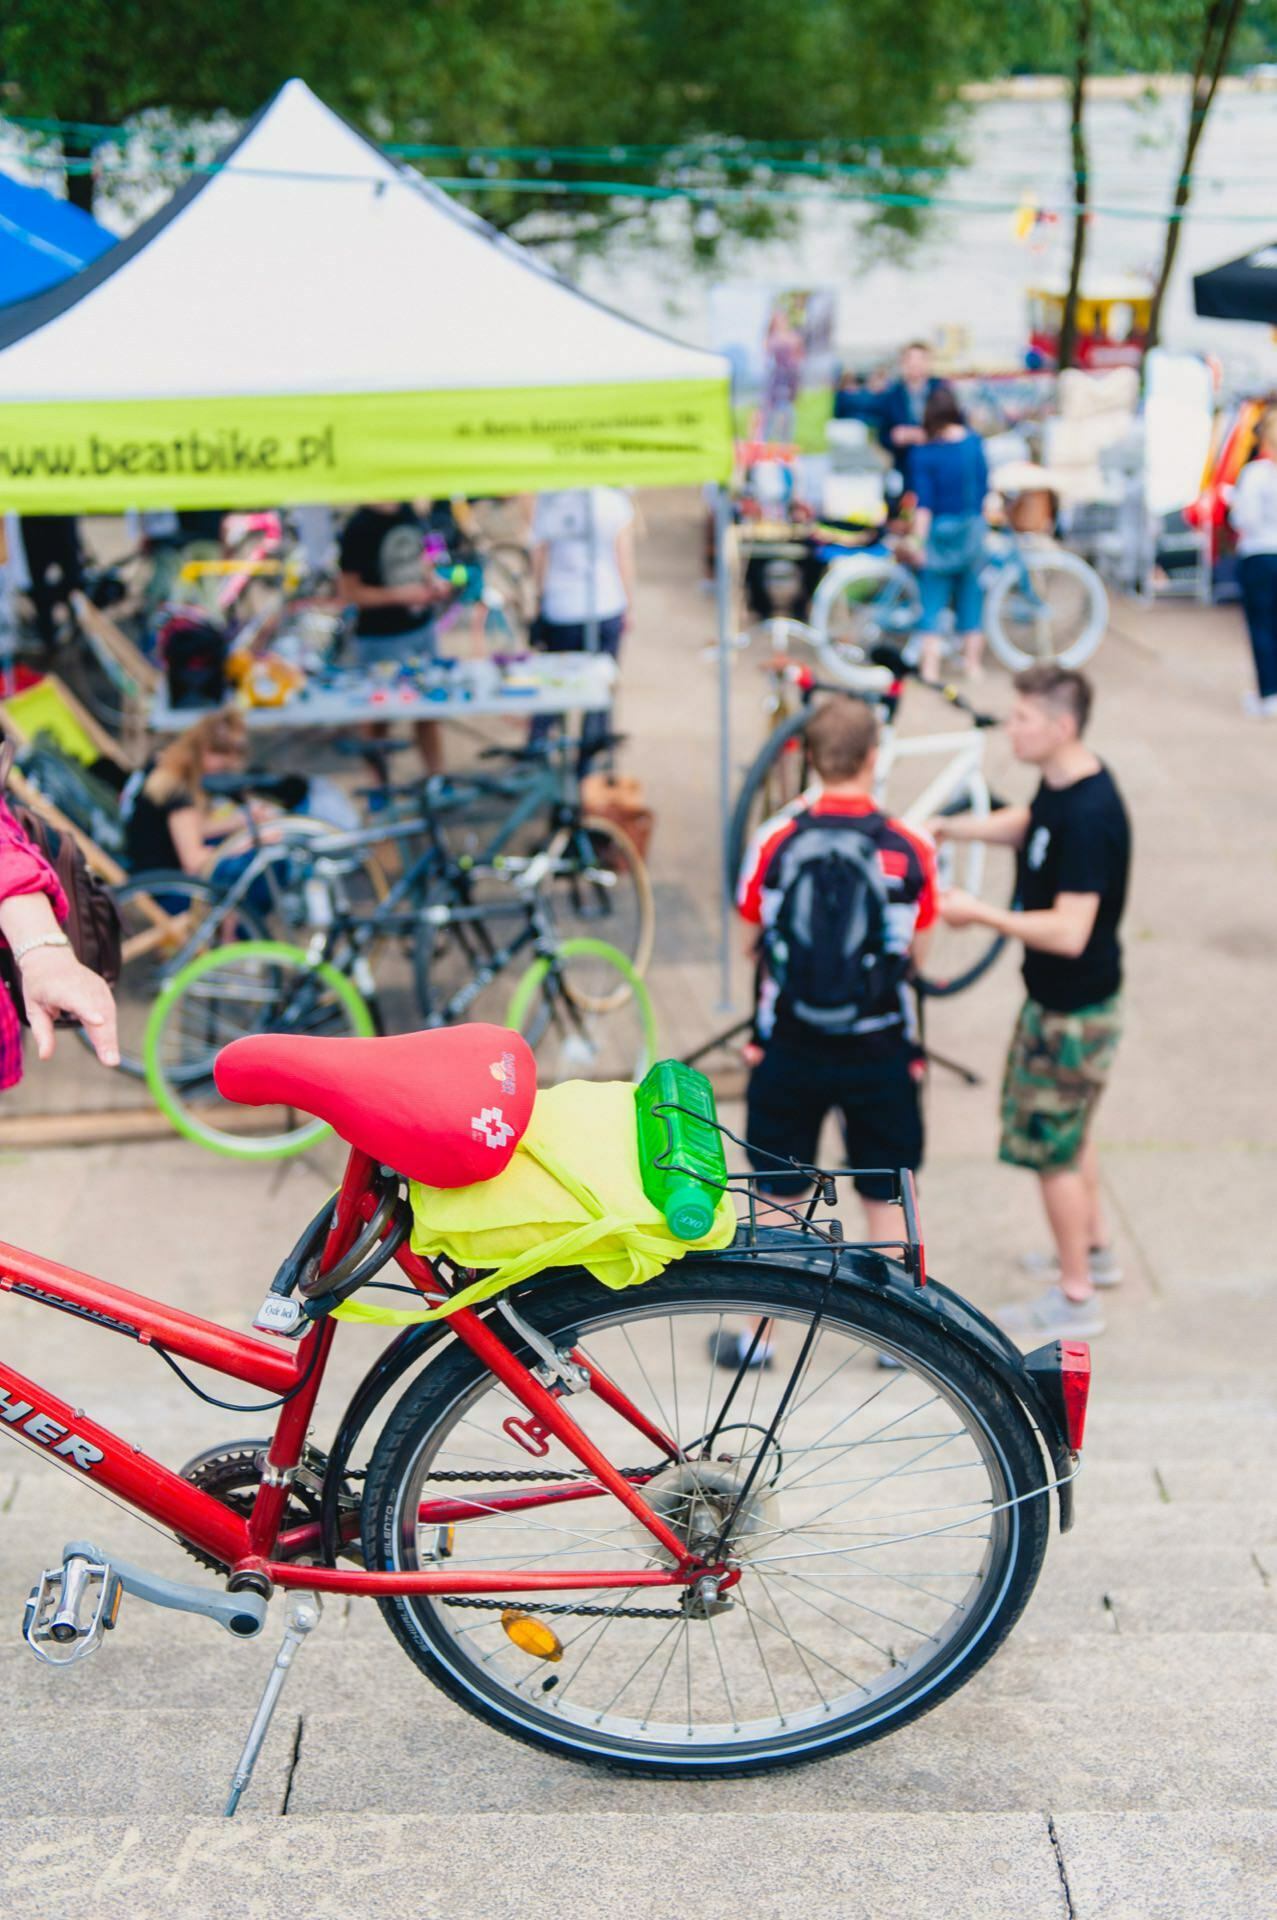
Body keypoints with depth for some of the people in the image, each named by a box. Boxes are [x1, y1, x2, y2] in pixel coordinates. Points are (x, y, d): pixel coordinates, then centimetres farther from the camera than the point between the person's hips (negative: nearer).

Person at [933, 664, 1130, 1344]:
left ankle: (1074, 1298, 18)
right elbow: (1025, 826, 21)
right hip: (1056, 998, 10)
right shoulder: (1060, 784, -1)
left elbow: (1070, 932, -33)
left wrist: (981, 914, -25)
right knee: (1068, 1129, 25)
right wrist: (947, 827, 7)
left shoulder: (1088, 816, -31)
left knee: (1050, 1146, 3)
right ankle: (1093, 1248, 44)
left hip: (1075, 1008, -10)